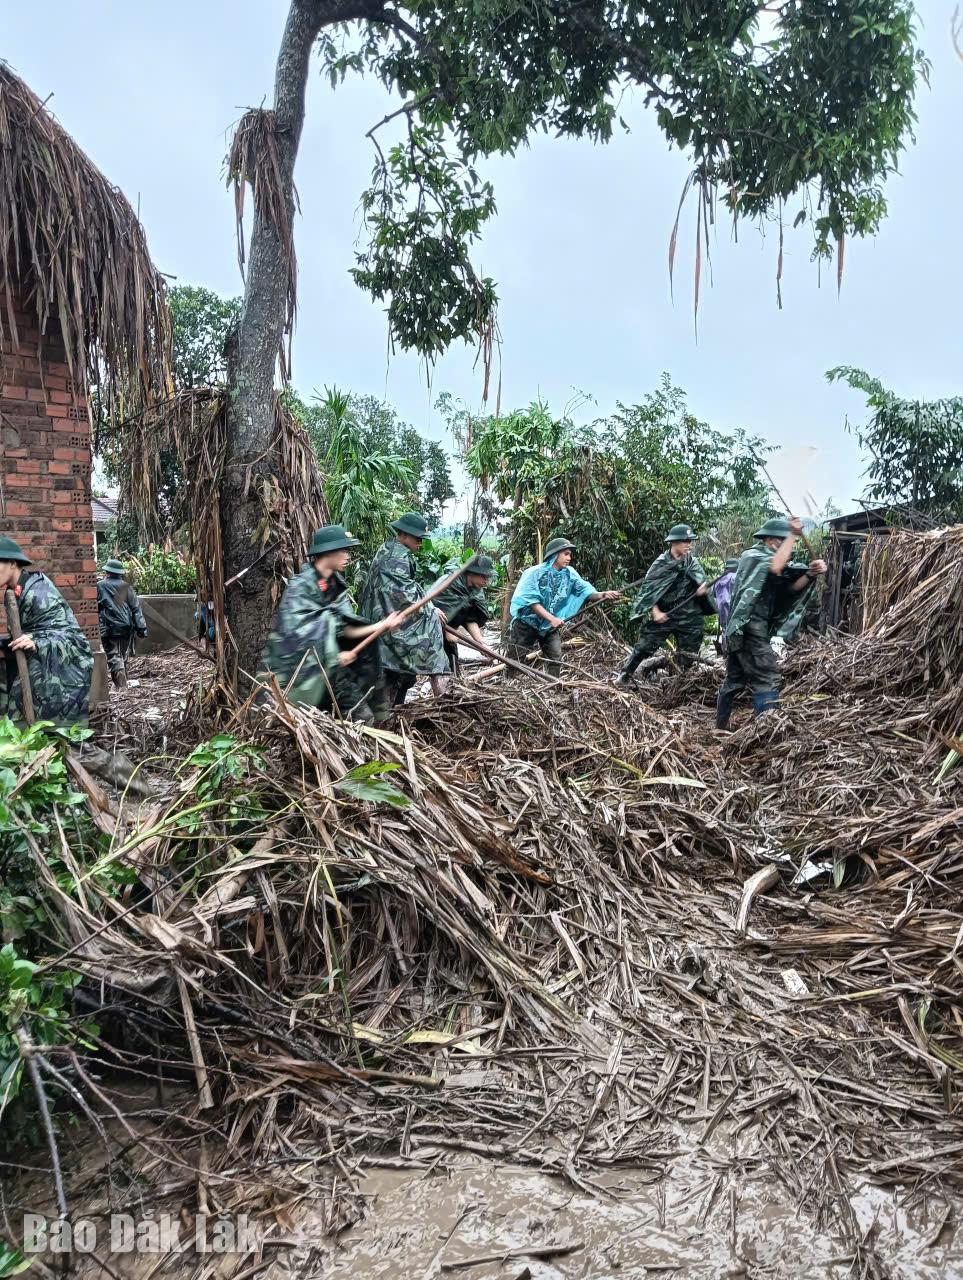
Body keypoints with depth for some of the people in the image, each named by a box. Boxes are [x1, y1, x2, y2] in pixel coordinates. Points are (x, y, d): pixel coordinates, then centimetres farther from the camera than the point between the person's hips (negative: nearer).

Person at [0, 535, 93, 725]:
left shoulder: (38, 594, -21)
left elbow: (72, 637, -24)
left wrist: (38, 643, -39)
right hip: (36, 667, 9)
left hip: (60, 678, -9)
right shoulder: (16, 592, 7)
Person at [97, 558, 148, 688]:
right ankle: (124, 682, 26)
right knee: (124, 655, 17)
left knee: (113, 656, -4)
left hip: (108, 628, -3)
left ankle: (121, 684, -18)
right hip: (126, 627, 3)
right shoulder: (126, 587, 4)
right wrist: (141, 627, 2)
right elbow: (136, 608, 1)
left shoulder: (99, 586, -1)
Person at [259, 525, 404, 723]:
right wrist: (335, 656, -19)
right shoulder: (300, 585, -16)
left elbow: (346, 630, -2)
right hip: (289, 661, -7)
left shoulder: (336, 585, 3)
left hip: (320, 661, 7)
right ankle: (349, 703, -15)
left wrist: (382, 625, -12)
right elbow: (293, 635, -21)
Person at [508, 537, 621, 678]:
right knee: (515, 660, 2)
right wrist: (552, 618, -30)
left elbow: (585, 591, -10)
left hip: (549, 626, 5)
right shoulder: (534, 573, -17)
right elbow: (530, 601, -23)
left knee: (556, 660, 2)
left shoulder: (569, 574, -3)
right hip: (526, 623, -4)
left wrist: (603, 595, -30)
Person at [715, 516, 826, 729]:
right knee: (767, 680, -13)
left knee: (734, 680, 14)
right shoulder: (752, 555, -8)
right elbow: (775, 568, -31)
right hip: (749, 629, -10)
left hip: (738, 630, 10)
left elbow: (790, 587, 6)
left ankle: (720, 728, 22)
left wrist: (810, 574, -13)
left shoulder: (770, 558, 19)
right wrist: (793, 535, -23)